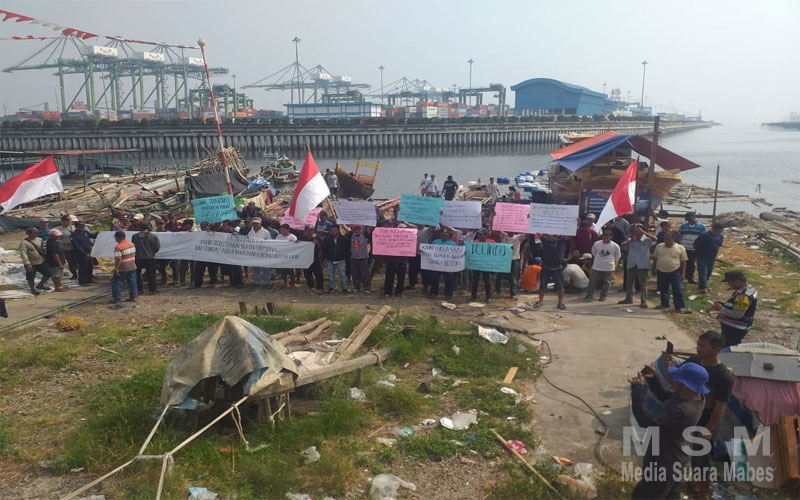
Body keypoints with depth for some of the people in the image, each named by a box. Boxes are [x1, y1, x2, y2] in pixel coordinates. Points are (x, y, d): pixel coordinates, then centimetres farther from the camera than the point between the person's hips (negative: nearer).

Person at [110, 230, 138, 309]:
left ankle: (117, 299, 3)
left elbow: (118, 259, -23)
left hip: (122, 268, -7)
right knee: (132, 282, 13)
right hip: (132, 266, 7)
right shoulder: (132, 244, 5)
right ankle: (133, 297, 19)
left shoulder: (118, 247, -19)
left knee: (117, 283, 3)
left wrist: (116, 268, -18)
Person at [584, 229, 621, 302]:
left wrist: (615, 265, 11)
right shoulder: (596, 244, -3)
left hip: (609, 268, -1)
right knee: (593, 281, 2)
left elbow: (617, 257, 8)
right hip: (597, 267, 1)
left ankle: (603, 296, 19)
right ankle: (589, 295, 10)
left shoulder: (615, 246, -6)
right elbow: (593, 254, 13)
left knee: (606, 282, 7)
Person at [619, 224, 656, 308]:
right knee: (629, 283, 15)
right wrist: (630, 240, -17)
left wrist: (643, 232, -25)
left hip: (642, 265, -4)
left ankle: (643, 301, 4)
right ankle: (629, 298, 28)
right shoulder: (630, 240, 7)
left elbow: (654, 238, -22)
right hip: (631, 265, 4)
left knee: (643, 284, 0)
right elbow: (622, 245, -3)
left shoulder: (646, 240, -3)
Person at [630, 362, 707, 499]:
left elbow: (646, 420, -38)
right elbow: (665, 397, 8)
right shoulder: (696, 397, -10)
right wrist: (652, 380, -5)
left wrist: (638, 389, -34)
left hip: (664, 462, -9)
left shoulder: (681, 410, -40)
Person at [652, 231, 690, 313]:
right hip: (661, 272, 3)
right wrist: (655, 269, 8)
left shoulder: (680, 248, -6)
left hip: (674, 272, -3)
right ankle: (664, 304, 28)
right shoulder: (659, 246, 2)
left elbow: (683, 262, -2)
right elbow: (655, 258, 11)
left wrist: (682, 273, -4)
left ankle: (680, 306, 5)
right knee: (663, 289, 14)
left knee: (678, 290, -1)